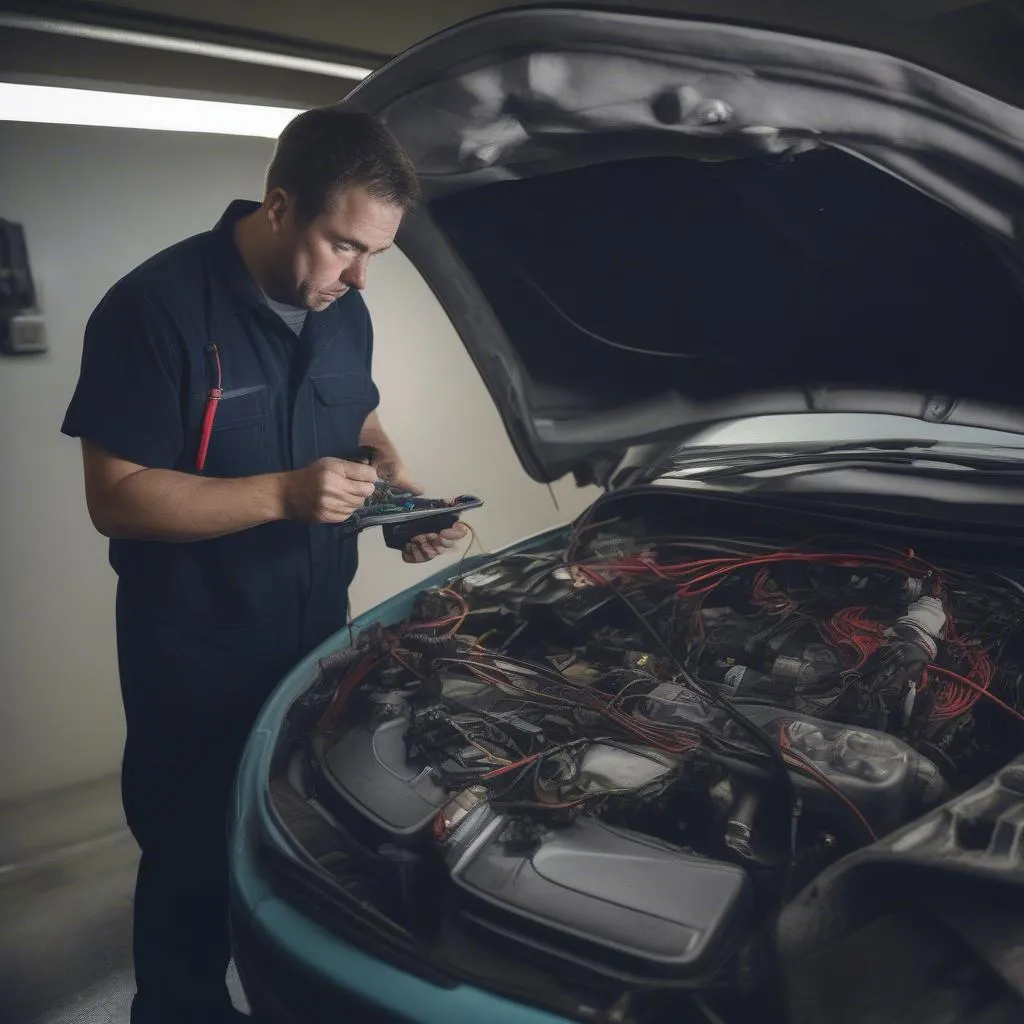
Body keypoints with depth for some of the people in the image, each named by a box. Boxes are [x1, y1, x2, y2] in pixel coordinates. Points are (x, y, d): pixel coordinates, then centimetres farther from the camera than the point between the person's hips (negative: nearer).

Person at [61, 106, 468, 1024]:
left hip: (318, 632, 7)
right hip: (196, 655, -6)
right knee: (194, 860, 13)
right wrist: (284, 494, -30)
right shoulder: (157, 308, -20)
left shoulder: (343, 310, 1)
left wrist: (400, 488, -6)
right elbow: (117, 497, -22)